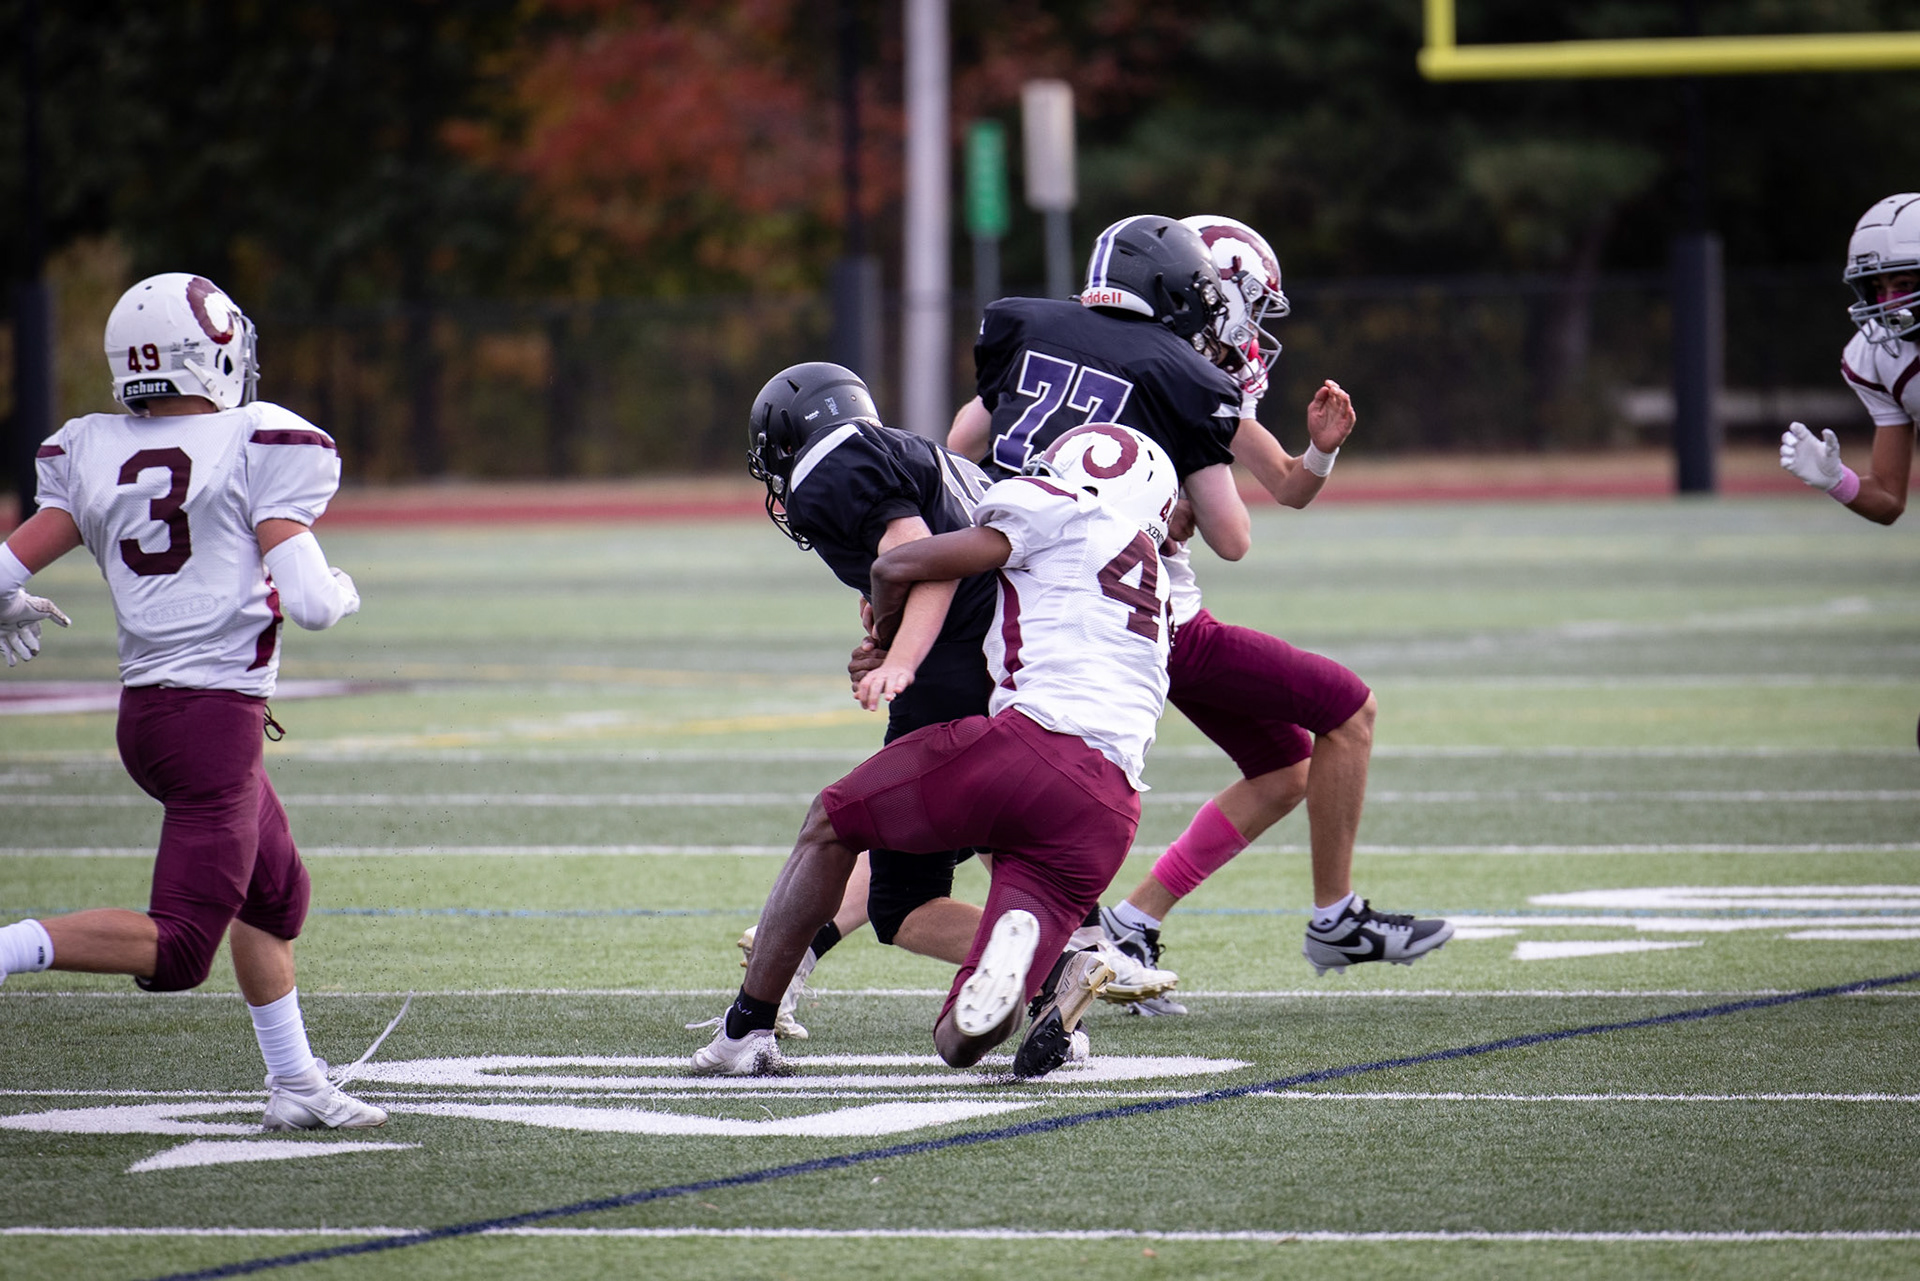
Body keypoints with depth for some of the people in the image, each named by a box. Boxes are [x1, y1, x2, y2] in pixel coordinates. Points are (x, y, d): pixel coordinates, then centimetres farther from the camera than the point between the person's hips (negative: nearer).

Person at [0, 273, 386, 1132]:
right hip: (217, 715, -8)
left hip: (144, 707, 8)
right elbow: (302, 598, -17)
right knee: (176, 948, -9)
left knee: (276, 896, 25)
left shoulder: (91, 457, 5)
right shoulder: (258, 447, -9)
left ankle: (295, 1084, 29)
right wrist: (339, 592, 6)